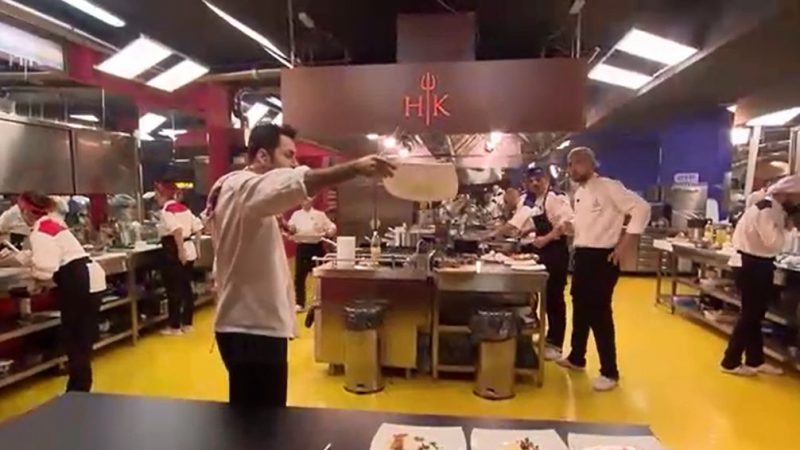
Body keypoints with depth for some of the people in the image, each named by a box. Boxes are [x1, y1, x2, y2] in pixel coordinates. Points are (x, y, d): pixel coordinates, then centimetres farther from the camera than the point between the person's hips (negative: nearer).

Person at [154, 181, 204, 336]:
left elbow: (177, 230, -28)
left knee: (174, 291, 2)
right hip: (190, 251, 8)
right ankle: (187, 323, 22)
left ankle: (174, 326, 11)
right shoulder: (183, 208, 11)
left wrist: (180, 250, -25)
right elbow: (197, 227, 11)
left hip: (174, 253, -8)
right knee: (186, 288, 14)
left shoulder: (166, 211, -13)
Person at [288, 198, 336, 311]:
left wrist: (330, 232, -17)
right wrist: (291, 229, -21)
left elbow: (332, 226, 4)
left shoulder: (320, 214, 6)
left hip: (317, 247, 0)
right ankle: (300, 303, 7)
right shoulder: (296, 214, 8)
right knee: (300, 276, -2)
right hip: (302, 248, 0)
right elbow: (290, 229, 2)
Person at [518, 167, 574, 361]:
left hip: (555, 253, -9)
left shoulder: (555, 198, -15)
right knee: (546, 297, 17)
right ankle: (549, 337, 31)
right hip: (543, 253, 9)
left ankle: (555, 345, 8)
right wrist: (527, 231, 12)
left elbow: (567, 222, -27)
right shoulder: (536, 202, 14)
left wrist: (546, 238, -28)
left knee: (554, 298, -2)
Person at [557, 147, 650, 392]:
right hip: (582, 256, 9)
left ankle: (610, 372, 8)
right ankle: (576, 358, 34)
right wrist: (569, 227, 5)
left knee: (599, 313, -4)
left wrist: (625, 244, -18)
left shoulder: (608, 187, -13)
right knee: (580, 309, 17)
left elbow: (641, 208, -18)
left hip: (602, 258, -9)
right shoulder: (579, 193, 13)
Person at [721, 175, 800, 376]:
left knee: (756, 314, 17)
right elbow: (774, 243, -24)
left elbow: (773, 242, 12)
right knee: (750, 315, -2)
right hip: (752, 265, -10)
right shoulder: (765, 210, -20)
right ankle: (731, 362, 9)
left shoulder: (775, 209, 11)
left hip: (760, 264, 10)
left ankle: (755, 360, 30)